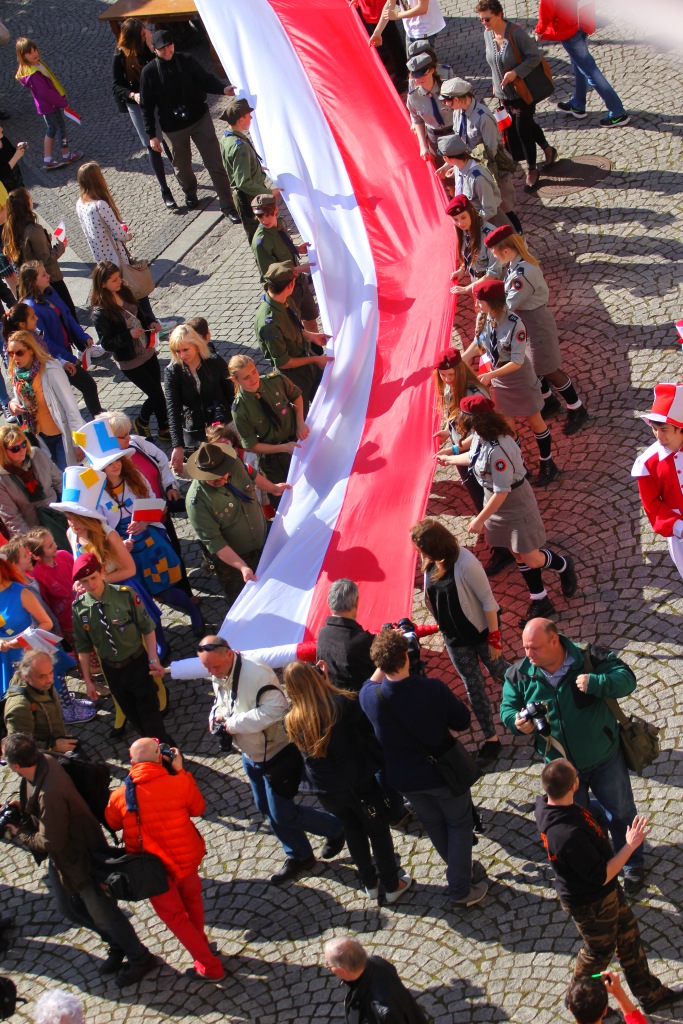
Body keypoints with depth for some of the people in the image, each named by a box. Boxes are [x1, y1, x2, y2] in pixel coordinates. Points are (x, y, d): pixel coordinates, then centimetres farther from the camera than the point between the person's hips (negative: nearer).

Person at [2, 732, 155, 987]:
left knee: (101, 912, 7)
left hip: (81, 858, -9)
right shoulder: (43, 762, -12)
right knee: (68, 907, 23)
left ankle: (140, 958, 28)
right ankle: (116, 943, 43)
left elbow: (50, 842, -28)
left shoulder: (49, 794, -40)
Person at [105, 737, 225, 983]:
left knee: (175, 916, 17)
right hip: (186, 859, 1)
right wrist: (181, 771, 2)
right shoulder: (180, 783, -17)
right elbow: (198, 808, 2)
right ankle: (199, 943, 49)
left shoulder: (121, 795, -15)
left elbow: (112, 824, 5)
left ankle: (209, 966, 20)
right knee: (192, 898, 31)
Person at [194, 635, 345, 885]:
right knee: (267, 809, 19)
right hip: (250, 754, 9)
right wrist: (216, 717, -6)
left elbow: (274, 709, -38)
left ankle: (336, 828, 21)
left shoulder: (256, 674, -31)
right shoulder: (219, 677, -2)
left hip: (276, 754, -9)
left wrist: (233, 723, -33)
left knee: (282, 813, -3)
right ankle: (299, 856, 37)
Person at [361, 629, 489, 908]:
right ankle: (460, 891, 22)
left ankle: (459, 871, 48)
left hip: (403, 778, 3)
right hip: (442, 771, -3)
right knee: (459, 823, 19)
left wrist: (383, 663, -1)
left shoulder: (369, 697, -23)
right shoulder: (434, 689, -30)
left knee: (434, 825, 27)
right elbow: (462, 721, -14)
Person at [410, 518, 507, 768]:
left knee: (498, 670, 18)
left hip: (481, 630, -5)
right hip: (454, 636, 5)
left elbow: (488, 601, -23)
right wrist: (443, 625, 11)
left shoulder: (466, 564, -31)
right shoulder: (430, 562, -12)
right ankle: (491, 740, 24)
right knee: (473, 686, 13)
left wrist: (494, 638, -17)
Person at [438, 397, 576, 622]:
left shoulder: (497, 450, -37)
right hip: (496, 501, 8)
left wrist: (479, 520, -23)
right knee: (518, 554, 17)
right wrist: (450, 459, 31)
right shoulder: (481, 437, -10)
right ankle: (540, 602, 29)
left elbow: (501, 492, -31)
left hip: (515, 502, -8)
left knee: (531, 558, 3)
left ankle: (563, 565, 34)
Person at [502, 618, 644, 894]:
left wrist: (596, 683, -40)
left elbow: (626, 678, -23)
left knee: (621, 812, 16)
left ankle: (633, 865, 40)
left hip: (604, 758, -2)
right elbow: (508, 707, -2)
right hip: (562, 766, 2)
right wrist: (516, 722, -26)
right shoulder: (520, 674, -14)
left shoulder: (590, 659, -22)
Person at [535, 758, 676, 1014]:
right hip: (591, 903, -8)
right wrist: (630, 846, -26)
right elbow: (602, 876, -32)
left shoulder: (544, 804, -17)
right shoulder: (568, 836, -44)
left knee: (629, 936, 24)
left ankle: (650, 993, 44)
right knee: (600, 950, 20)